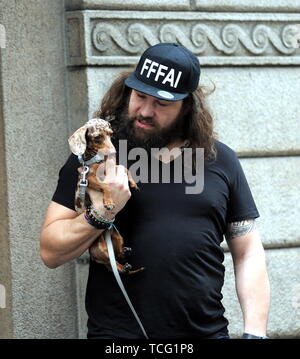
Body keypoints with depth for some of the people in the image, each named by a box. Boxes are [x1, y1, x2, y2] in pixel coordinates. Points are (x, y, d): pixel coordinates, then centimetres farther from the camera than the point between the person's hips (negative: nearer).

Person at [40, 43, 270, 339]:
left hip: (207, 330, 2)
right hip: (117, 333, -1)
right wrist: (100, 215, -18)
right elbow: (50, 253, -2)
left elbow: (248, 254, 8)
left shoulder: (220, 160, 6)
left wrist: (255, 332, -3)